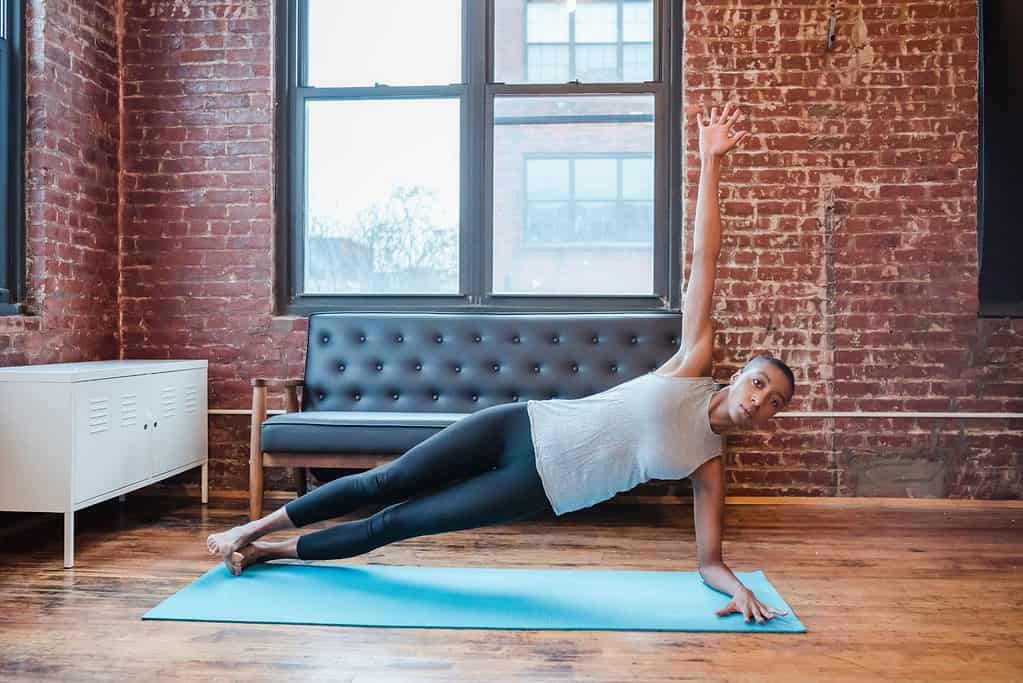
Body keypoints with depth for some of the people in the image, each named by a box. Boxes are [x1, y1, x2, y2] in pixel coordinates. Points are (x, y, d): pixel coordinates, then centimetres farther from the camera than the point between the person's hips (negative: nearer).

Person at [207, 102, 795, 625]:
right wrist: (711, 162, -10)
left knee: (399, 523, 2)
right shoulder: (694, 363, -1)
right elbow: (704, 258, -7)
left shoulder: (709, 464, 1)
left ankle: (270, 552, 23)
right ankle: (253, 530, 24)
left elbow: (710, 560, 4)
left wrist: (740, 587, -19)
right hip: (520, 427, 0)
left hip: (539, 489, 0)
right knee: (387, 483, 2)